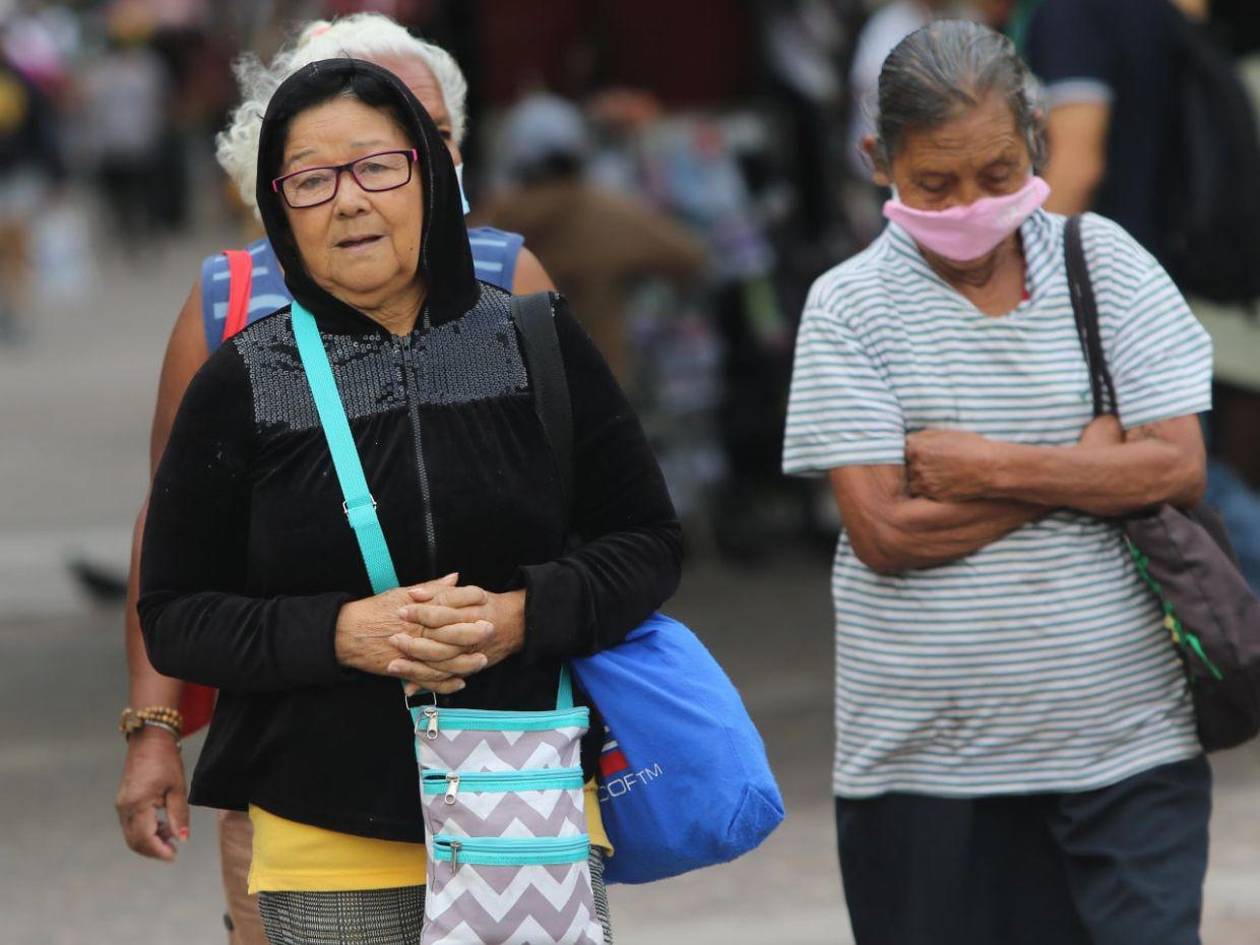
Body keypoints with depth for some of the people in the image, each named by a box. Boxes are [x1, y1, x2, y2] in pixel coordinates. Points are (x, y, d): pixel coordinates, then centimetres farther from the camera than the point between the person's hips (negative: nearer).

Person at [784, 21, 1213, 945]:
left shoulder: (1104, 264, 4)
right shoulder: (851, 306, -2)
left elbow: (1179, 468, -4)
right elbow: (882, 532, -11)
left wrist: (986, 467, -11)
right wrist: (1088, 460, -8)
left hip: (1125, 739, 1)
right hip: (928, 756, 0)